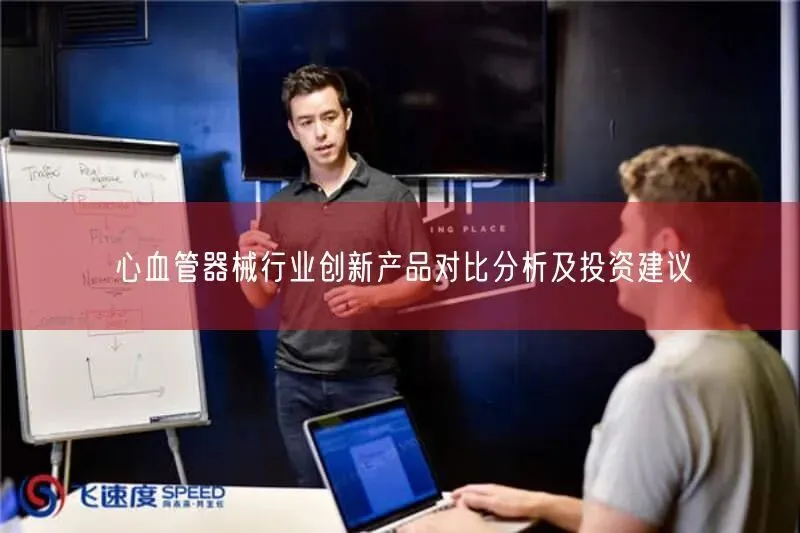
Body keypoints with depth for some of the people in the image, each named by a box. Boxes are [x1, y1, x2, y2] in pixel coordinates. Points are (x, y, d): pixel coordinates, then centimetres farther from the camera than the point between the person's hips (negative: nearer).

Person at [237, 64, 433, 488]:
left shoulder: (390, 194, -3)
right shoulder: (278, 205, 8)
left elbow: (421, 281, -3)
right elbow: (260, 299, 9)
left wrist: (371, 297, -20)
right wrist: (249, 263, -11)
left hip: (368, 379, -3)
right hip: (296, 381, 3)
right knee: (312, 495, 14)